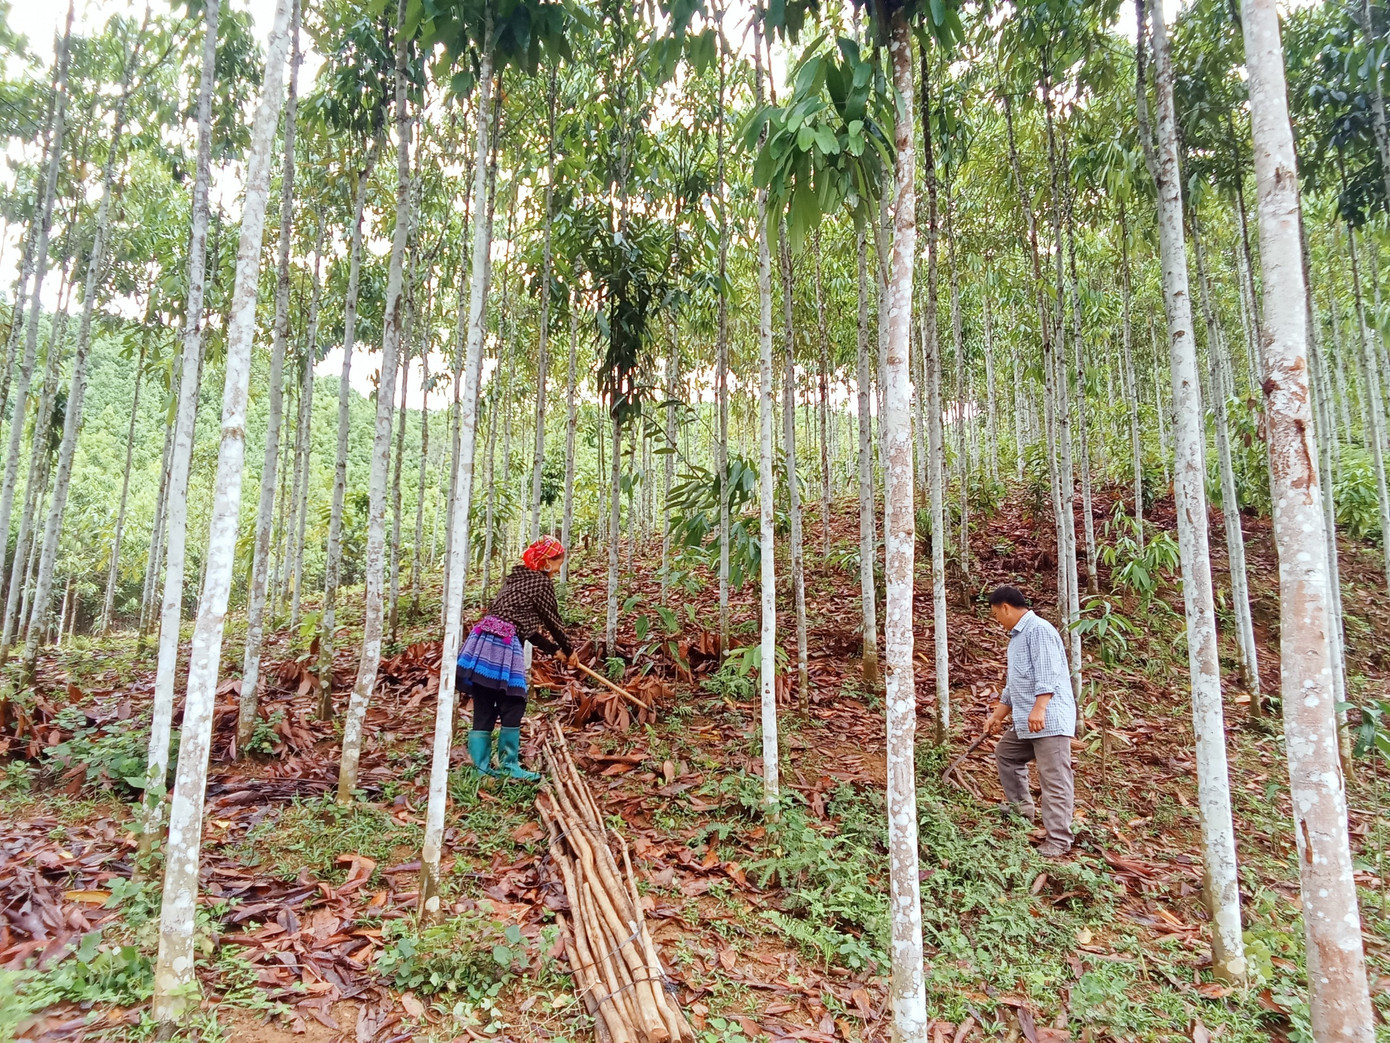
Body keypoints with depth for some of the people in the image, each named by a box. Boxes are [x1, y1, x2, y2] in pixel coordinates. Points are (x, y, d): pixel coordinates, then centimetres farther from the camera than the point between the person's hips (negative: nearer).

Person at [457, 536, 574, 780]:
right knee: (513, 707, 2)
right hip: (503, 648, -8)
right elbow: (553, 620, 7)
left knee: (484, 710, 9)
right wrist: (568, 650, 23)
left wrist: (553, 648, 34)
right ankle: (509, 765, 7)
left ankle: (481, 767, 12)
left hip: (481, 641, 8)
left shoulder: (516, 577, 25)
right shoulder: (542, 581, 1)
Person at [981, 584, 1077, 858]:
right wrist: (997, 716, 27)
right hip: (1025, 721, 11)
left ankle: (1058, 840, -5)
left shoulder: (1039, 630, -11)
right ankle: (1021, 807, 32)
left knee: (1054, 779, -8)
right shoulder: (1017, 636, 21)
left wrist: (1039, 708, -31)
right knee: (1005, 752, 23)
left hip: (1049, 718, -11)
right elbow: (1013, 684, 26)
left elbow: (1047, 673, -23)